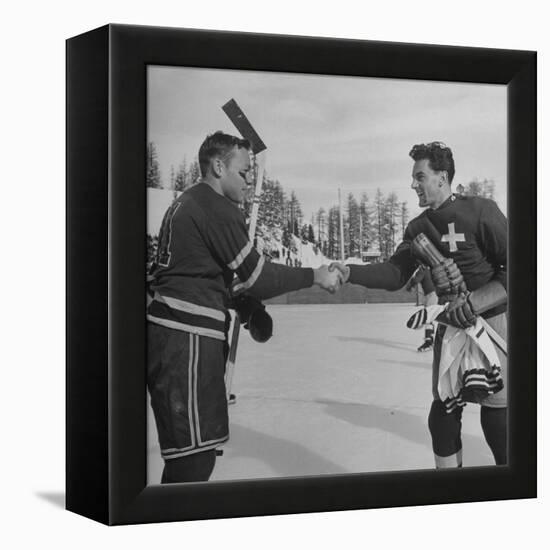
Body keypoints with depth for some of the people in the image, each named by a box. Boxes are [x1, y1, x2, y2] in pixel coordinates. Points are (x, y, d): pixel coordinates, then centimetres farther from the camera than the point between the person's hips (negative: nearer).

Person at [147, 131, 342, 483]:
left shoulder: (187, 203, 22)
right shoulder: (218, 210, -10)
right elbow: (257, 276, -9)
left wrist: (247, 304, 19)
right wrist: (315, 276, 1)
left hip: (172, 333, 11)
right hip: (187, 338, -11)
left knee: (188, 453, 14)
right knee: (194, 457, -10)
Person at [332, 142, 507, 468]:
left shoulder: (479, 211, -14)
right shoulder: (419, 228, 6)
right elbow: (396, 274, 0)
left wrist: (476, 301, -25)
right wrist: (350, 273, -14)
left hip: (493, 321, -6)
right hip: (453, 323, 6)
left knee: (496, 416, -7)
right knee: (443, 413, 6)